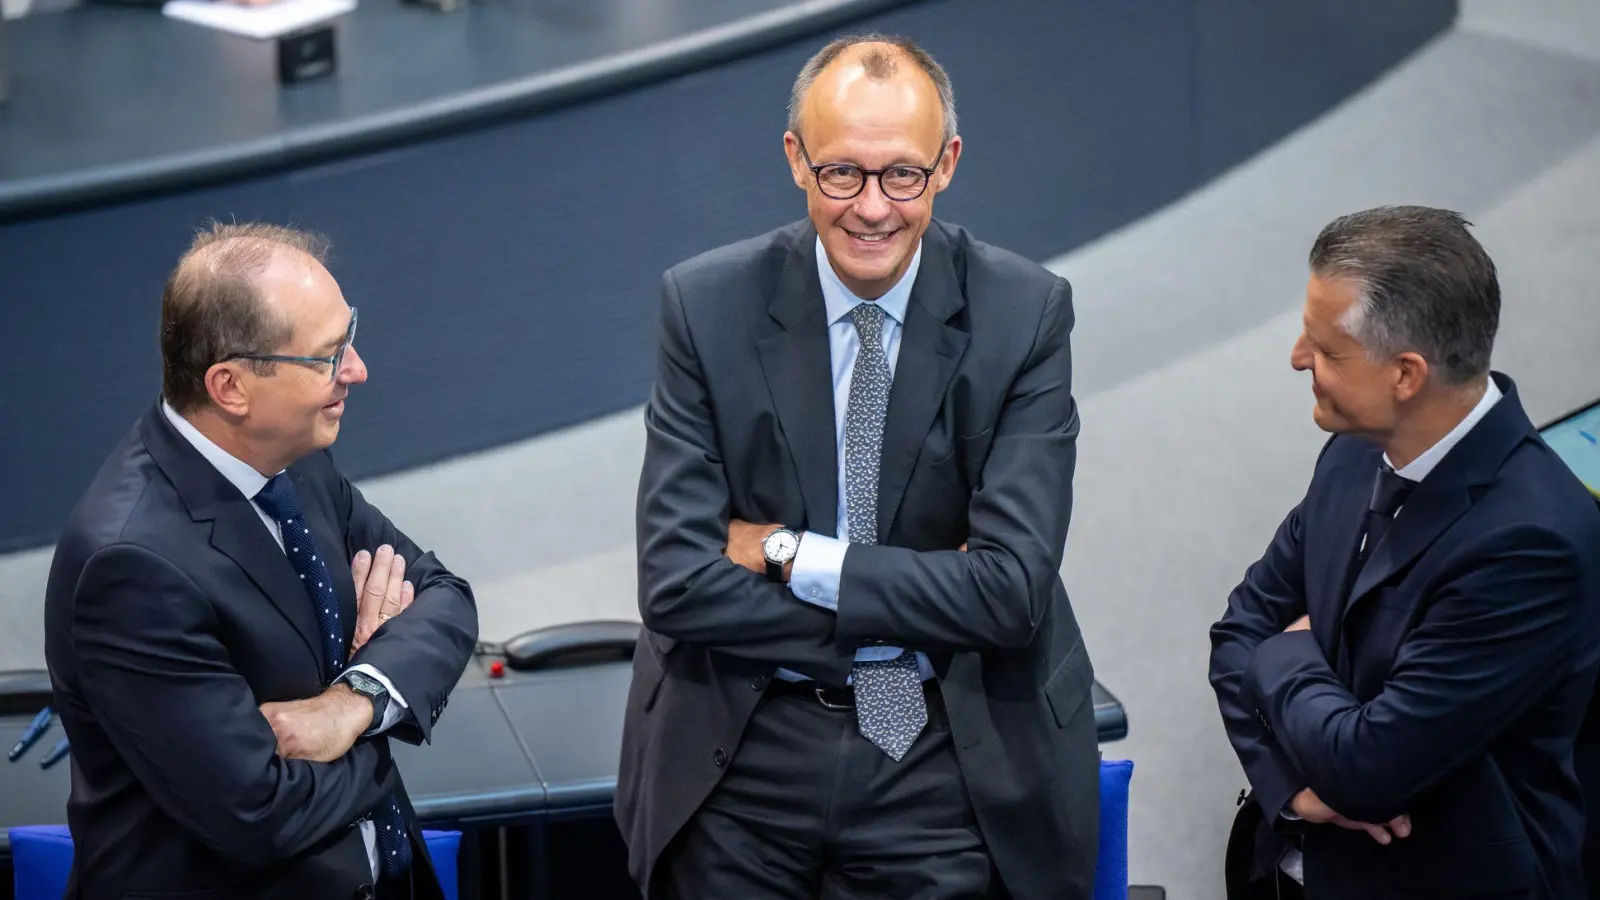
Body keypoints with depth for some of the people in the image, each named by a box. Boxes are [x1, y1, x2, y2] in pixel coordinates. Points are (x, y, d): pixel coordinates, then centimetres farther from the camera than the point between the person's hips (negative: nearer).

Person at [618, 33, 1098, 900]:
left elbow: (1012, 590, -16)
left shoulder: (1023, 311, -8)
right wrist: (919, 607, -16)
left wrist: (791, 553, -15)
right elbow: (676, 583, -13)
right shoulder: (707, 304, -7)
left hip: (950, 767, 0)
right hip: (742, 763, 1)